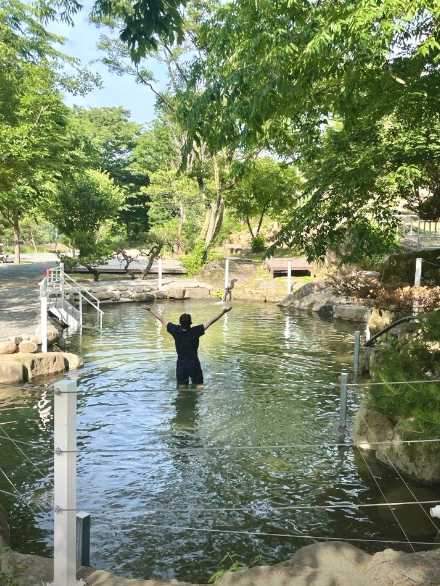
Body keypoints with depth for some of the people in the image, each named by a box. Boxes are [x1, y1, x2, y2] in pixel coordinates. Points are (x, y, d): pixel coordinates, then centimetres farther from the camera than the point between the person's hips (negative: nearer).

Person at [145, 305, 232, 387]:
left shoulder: (175, 330, -12)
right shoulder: (195, 331, -19)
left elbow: (162, 320, -2)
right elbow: (210, 322, -19)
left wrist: (151, 310, 8)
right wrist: (223, 312, -17)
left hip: (181, 364, 3)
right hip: (194, 363, -3)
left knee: (182, 386, 13)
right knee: (199, 385, 6)